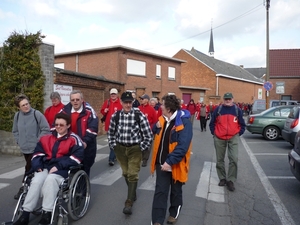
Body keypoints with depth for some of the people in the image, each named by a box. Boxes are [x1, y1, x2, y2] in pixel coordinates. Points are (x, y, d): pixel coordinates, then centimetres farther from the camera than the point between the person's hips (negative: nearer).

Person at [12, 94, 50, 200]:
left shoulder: (37, 114, -14)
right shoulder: (17, 115, 1)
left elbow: (46, 129, -13)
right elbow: (15, 131, 14)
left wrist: (38, 141, -11)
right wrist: (19, 141, 5)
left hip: (36, 148, -5)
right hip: (24, 148, 5)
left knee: (29, 169, -3)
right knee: (31, 169, 17)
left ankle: (23, 188, 11)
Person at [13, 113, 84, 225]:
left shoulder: (74, 139, 0)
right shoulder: (47, 138, 18)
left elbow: (77, 157, -12)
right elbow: (37, 153, 18)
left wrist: (58, 166, -19)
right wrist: (37, 166, -3)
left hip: (63, 169, -4)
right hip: (46, 167, 5)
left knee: (50, 179, -34)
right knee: (36, 181, -25)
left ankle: (47, 214, -27)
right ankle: (25, 215, -19)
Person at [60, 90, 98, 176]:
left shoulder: (89, 111, -9)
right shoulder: (65, 110, 1)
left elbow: (93, 128, -17)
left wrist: (86, 141, -26)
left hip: (86, 147, -3)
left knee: (85, 171, 12)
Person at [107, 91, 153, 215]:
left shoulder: (139, 115, -14)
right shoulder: (115, 116, -4)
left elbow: (148, 135, -9)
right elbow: (110, 132, 11)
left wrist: (142, 148, -7)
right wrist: (113, 146, 6)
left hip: (135, 149, -4)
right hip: (120, 148, 4)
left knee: (133, 175, -4)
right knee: (125, 173, 17)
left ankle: (129, 202, 6)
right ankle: (133, 194, 41)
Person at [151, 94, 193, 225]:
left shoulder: (184, 123, -20)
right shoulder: (163, 120, 2)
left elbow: (182, 146, -27)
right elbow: (155, 134, 20)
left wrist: (170, 162, -30)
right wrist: (157, 127, -2)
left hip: (175, 164, -5)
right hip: (162, 163, 5)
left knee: (176, 191, 17)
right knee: (160, 191, 7)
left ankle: (174, 214, 41)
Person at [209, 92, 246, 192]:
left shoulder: (237, 110, 1)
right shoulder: (218, 109, 0)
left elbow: (242, 124, 9)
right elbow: (212, 123, 8)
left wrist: (239, 133, 2)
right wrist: (214, 133, 2)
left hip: (233, 138, -1)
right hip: (219, 138, 1)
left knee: (234, 159, -10)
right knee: (220, 160, 10)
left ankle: (230, 180, 4)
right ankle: (222, 178, 28)